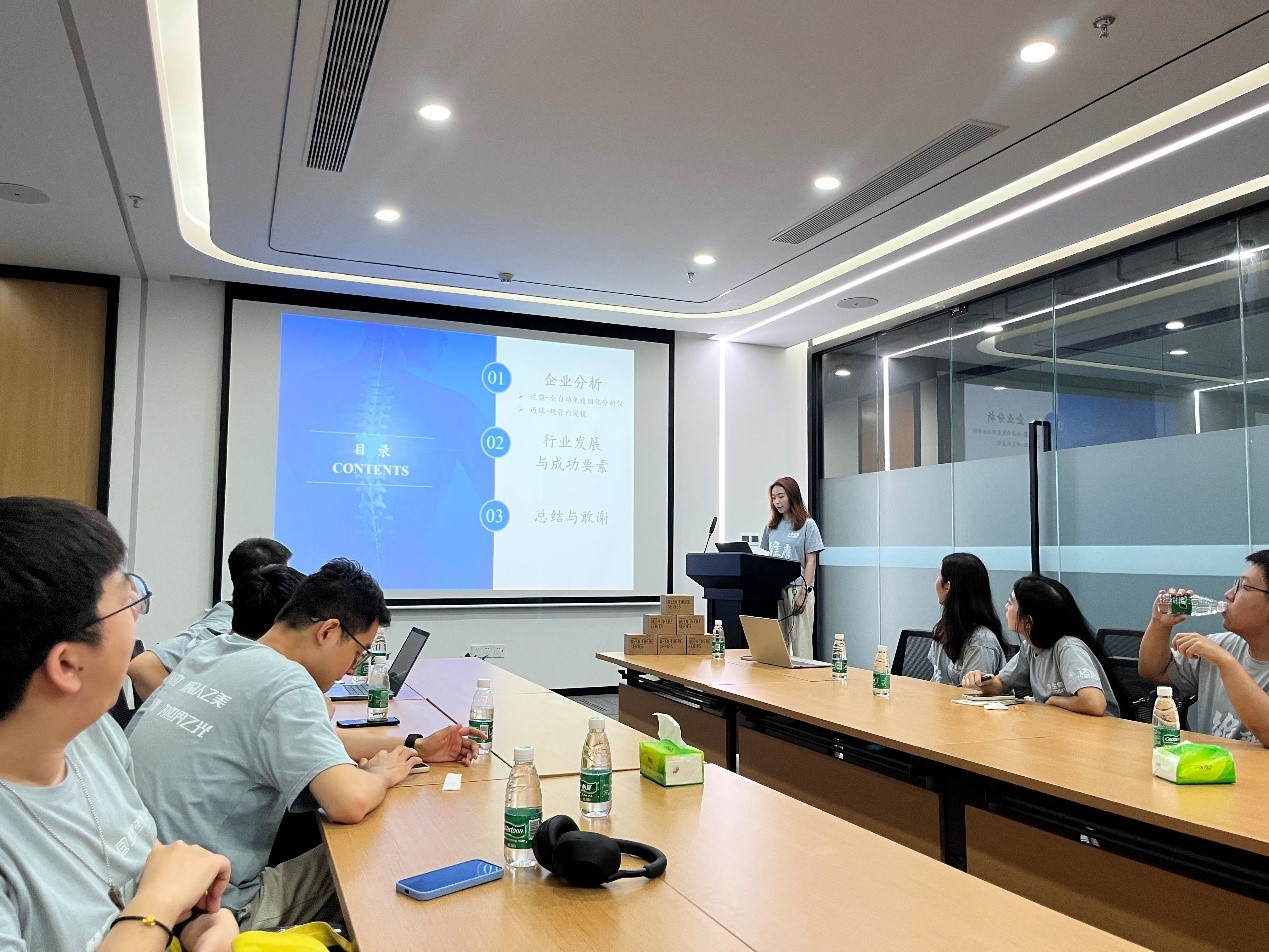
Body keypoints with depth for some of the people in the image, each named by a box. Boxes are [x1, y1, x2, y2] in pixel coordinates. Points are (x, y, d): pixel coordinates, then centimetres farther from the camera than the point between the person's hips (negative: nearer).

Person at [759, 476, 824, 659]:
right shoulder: (771, 527, 14)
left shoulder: (807, 525, 1)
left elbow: (811, 561, -3)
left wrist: (805, 591, -11)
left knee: (800, 642, -4)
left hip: (797, 588, -4)